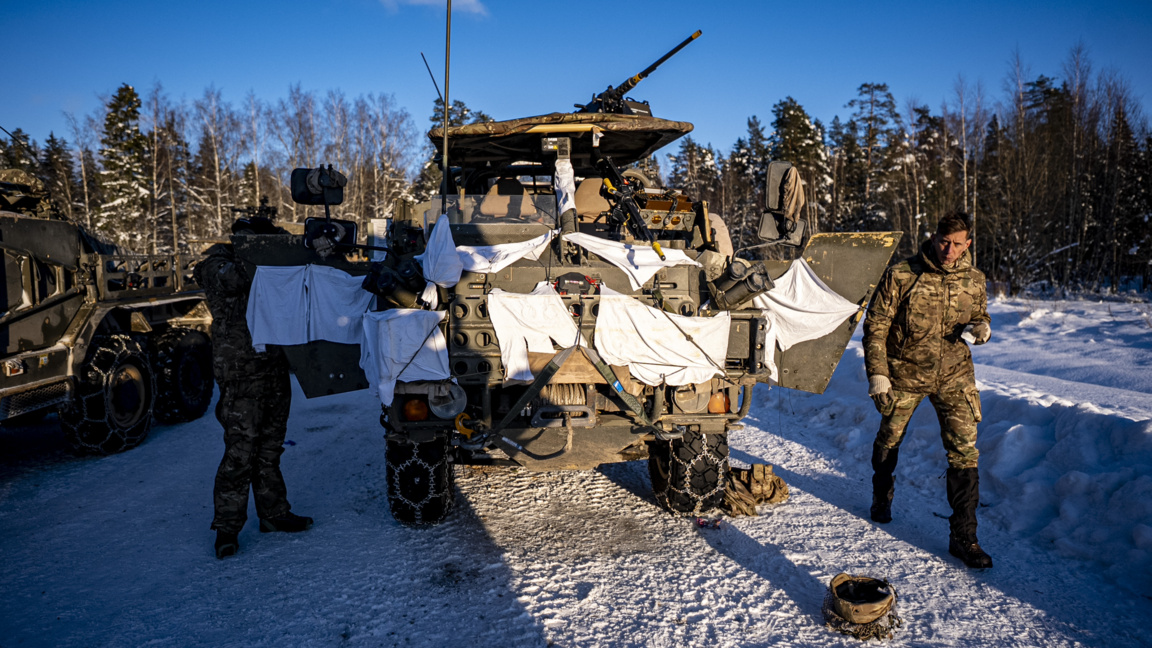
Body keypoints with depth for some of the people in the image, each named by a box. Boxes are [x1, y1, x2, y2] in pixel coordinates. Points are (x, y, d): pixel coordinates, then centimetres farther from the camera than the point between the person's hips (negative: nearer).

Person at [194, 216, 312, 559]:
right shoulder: (217, 267, -4)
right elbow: (234, 278, -24)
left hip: (274, 370, 7)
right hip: (241, 374, -7)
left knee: (270, 449, 14)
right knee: (240, 452, -7)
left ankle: (274, 513, 24)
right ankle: (227, 527, 3)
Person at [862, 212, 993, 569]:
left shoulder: (974, 281, -2)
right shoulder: (900, 275, -13)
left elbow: (980, 316, 16)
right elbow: (875, 326, -9)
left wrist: (981, 328, -9)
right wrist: (877, 375, -14)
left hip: (953, 376, 2)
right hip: (904, 373, -1)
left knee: (964, 451, -7)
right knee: (888, 442, 16)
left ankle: (963, 536, 4)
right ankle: (881, 497, 46)